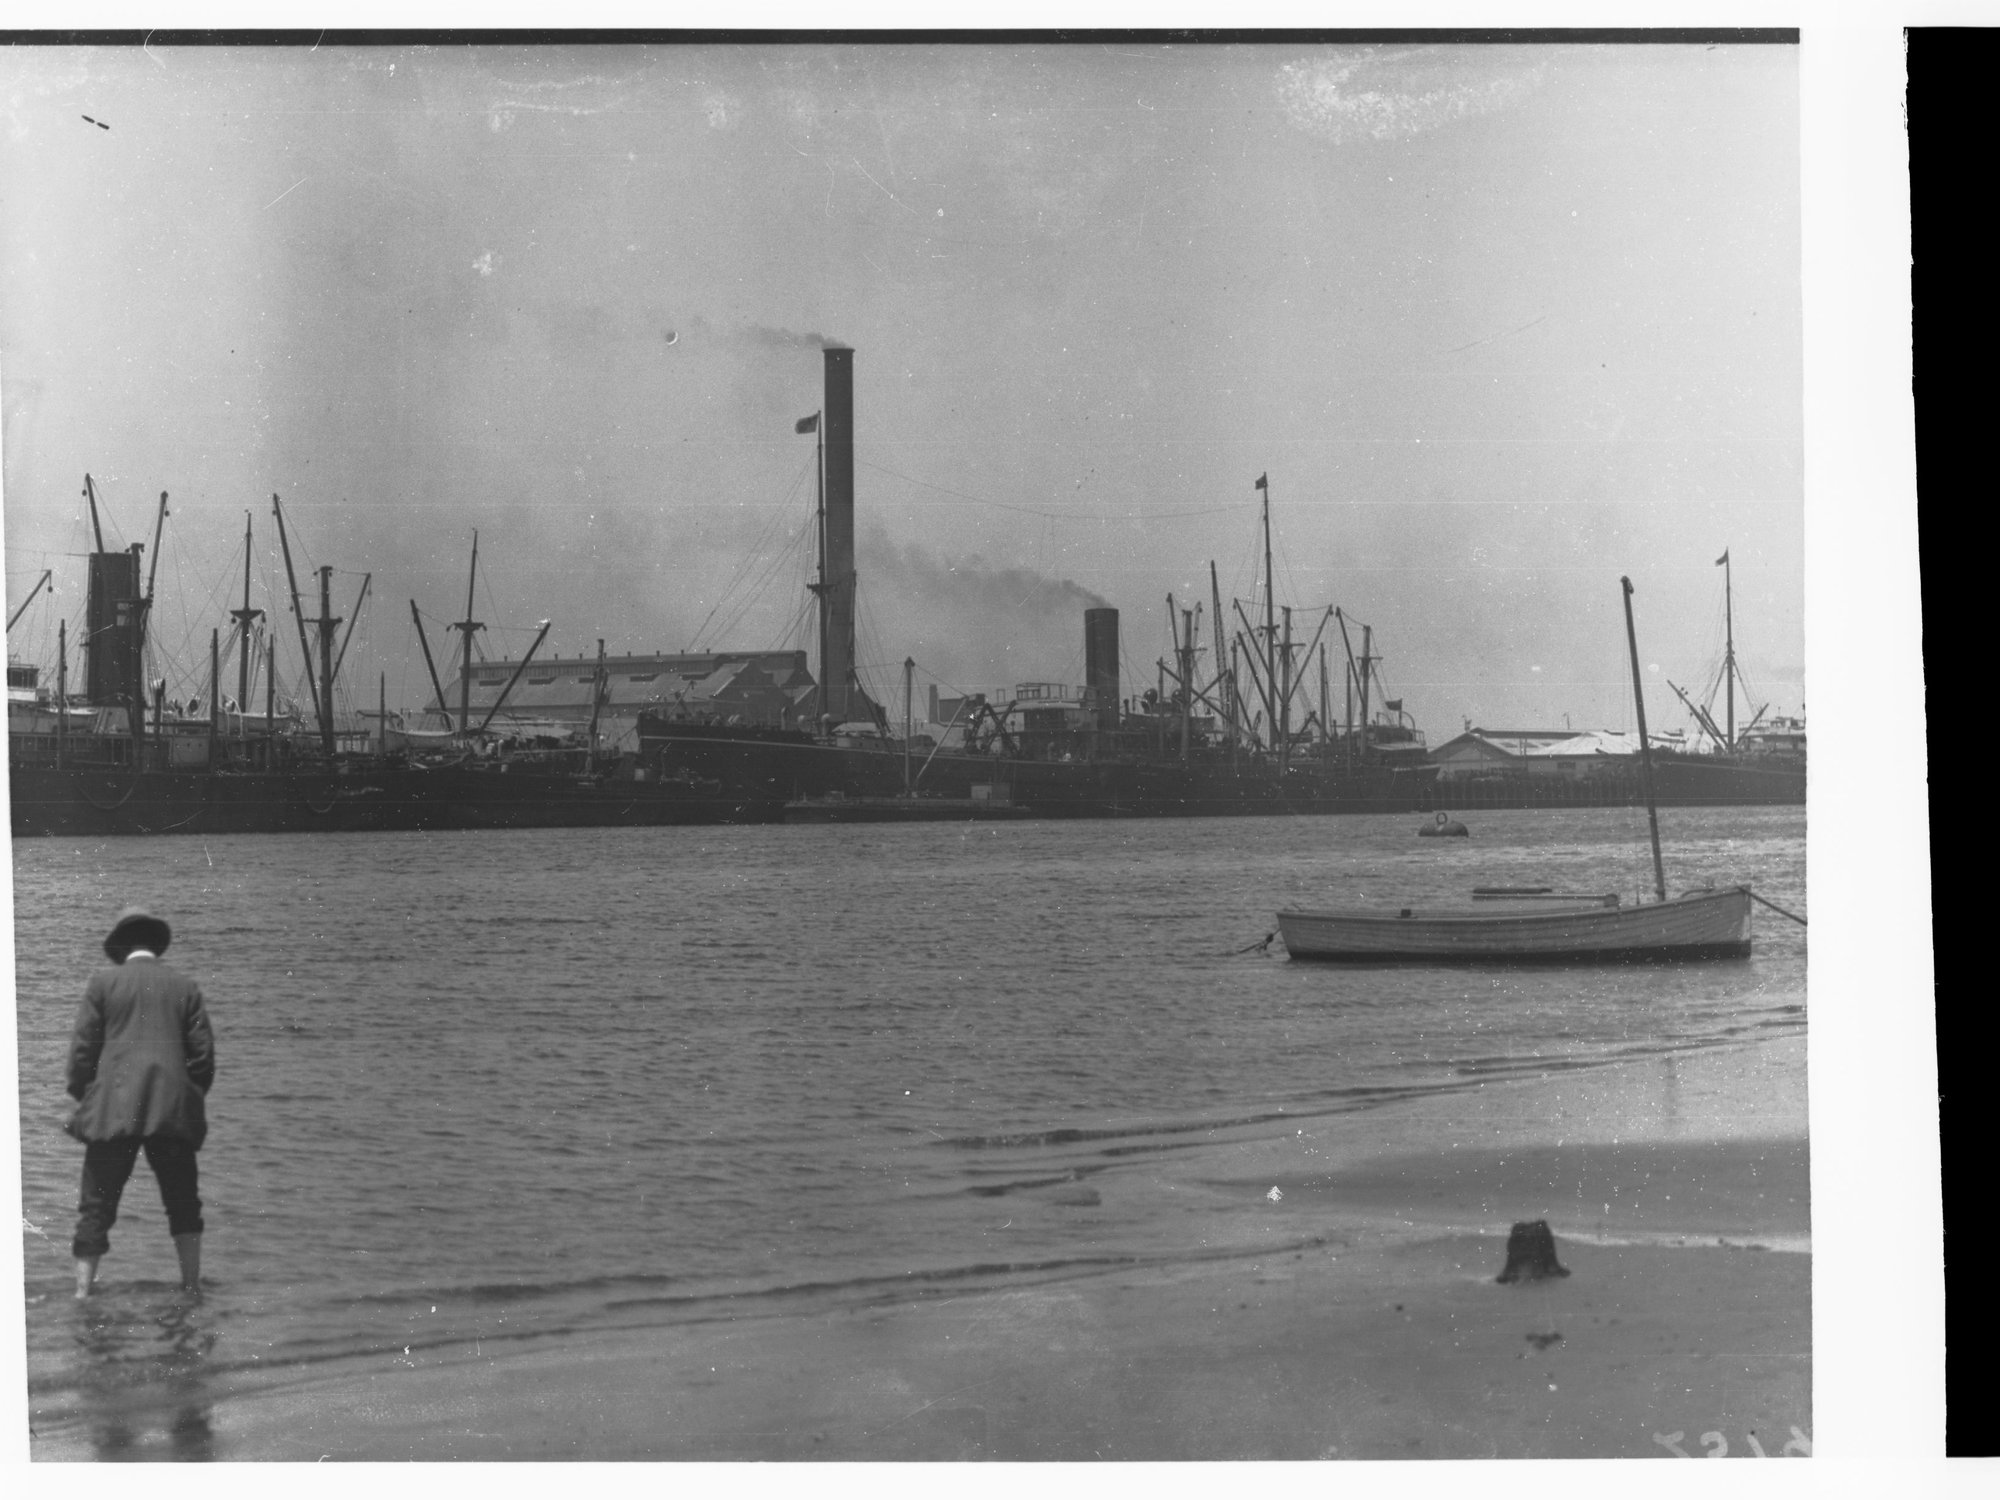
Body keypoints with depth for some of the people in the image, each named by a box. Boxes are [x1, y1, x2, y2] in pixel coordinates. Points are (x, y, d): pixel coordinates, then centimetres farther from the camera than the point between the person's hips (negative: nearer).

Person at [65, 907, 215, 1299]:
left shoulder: (104, 982, 3)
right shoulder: (185, 986, 9)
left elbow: (83, 1048, 0)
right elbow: (203, 1053, 6)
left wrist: (82, 1099, 12)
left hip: (113, 1109, -2)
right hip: (173, 1112, 2)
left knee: (96, 1206, 4)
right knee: (183, 1202, 16)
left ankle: (83, 1291, 1)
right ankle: (193, 1286, 14)